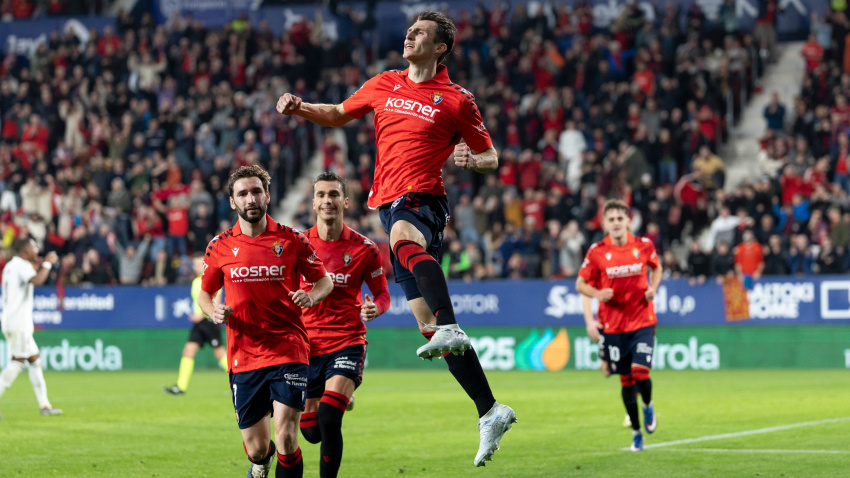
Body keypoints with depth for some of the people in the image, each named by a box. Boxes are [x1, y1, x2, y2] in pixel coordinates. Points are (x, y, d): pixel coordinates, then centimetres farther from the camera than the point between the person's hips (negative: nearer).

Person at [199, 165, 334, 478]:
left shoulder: (291, 240, 1)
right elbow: (205, 293, 16)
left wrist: (311, 297, -12)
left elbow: (324, 281, 10)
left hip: (288, 350, -2)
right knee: (256, 449, 6)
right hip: (243, 357, 2)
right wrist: (214, 312, -6)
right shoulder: (220, 246, 4)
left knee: (286, 438, -16)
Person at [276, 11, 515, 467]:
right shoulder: (384, 85, 15)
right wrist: (300, 108, 11)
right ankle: (490, 412, 3)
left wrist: (471, 160, -15)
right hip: (390, 202, 6)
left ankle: (450, 330, -57)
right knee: (428, 322, 0)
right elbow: (339, 114, 29)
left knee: (403, 237, -43)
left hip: (423, 199, -6)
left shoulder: (456, 100, 1)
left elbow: (491, 158, 8)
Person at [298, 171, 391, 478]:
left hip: (347, 343, -3)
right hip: (306, 346, 3)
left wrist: (375, 308, -16)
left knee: (329, 420, -24)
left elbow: (382, 293, 7)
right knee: (311, 432, 8)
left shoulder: (364, 249, -3)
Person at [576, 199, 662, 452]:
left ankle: (647, 406, 20)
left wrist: (653, 288, -2)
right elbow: (580, 284, 2)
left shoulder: (644, 245, -3)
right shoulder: (597, 252, -5)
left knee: (640, 372, -15)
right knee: (625, 379, 5)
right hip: (613, 324, 0)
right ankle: (636, 433, 22)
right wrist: (597, 294, -18)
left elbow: (656, 268, 17)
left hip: (642, 321, 0)